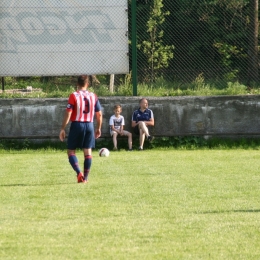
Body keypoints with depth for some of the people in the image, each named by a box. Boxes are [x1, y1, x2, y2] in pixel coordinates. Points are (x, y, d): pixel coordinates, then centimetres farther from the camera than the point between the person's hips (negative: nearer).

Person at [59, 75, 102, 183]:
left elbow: (68, 113, -11)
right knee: (88, 152, 8)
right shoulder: (93, 96, 5)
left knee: (71, 151, 5)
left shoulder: (73, 96, -7)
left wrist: (63, 129, -6)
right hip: (89, 125, 3)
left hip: (77, 125, -3)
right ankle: (85, 177, 5)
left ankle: (79, 173, -15)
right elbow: (99, 114, 8)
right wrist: (98, 128, 21)